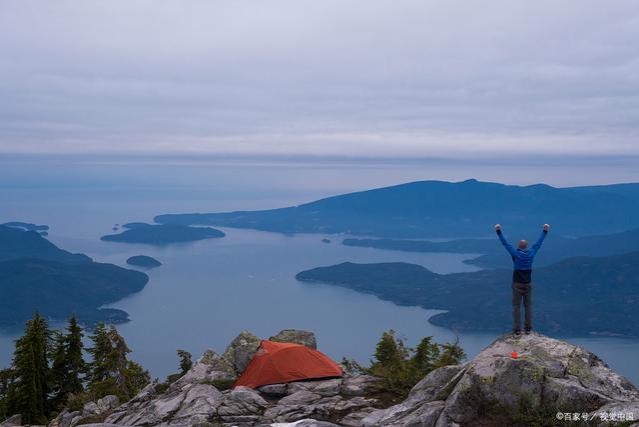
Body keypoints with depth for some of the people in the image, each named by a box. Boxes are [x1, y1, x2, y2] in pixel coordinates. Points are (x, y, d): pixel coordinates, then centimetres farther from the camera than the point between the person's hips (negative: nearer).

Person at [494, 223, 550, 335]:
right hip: (528, 284, 2)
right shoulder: (531, 253, -4)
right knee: (528, 306, 10)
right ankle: (528, 328, 10)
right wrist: (545, 231, 18)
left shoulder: (515, 254, -12)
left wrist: (499, 231, -7)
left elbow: (505, 243, -10)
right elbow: (539, 243, 7)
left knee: (516, 306, 3)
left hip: (517, 284, -2)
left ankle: (517, 329, 1)